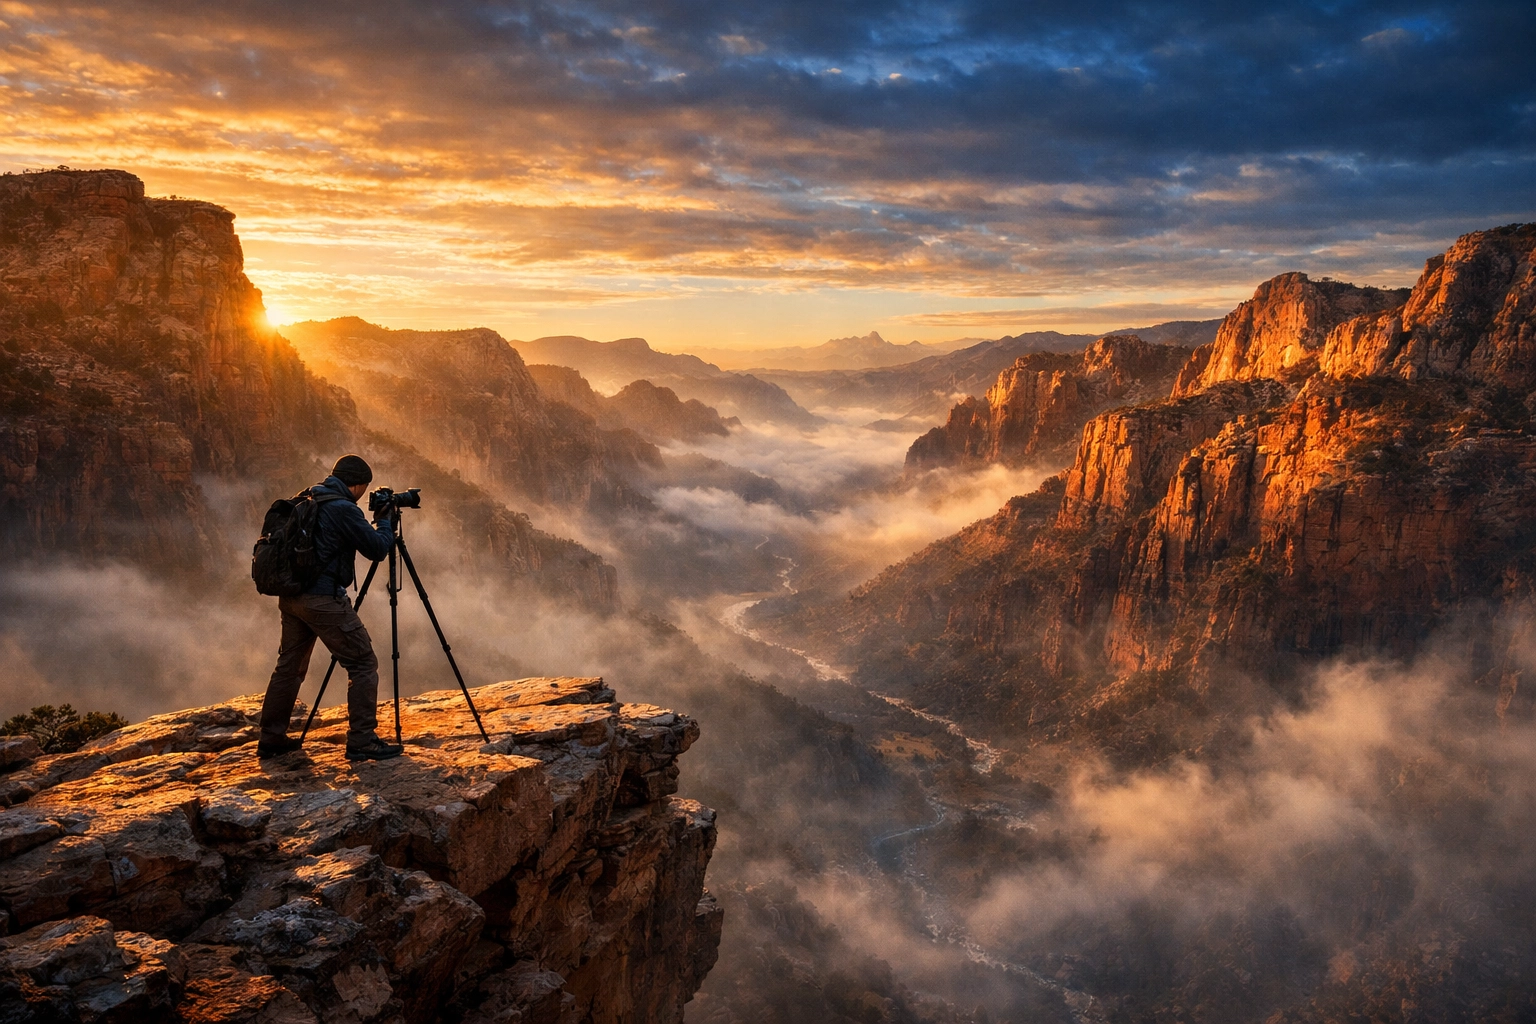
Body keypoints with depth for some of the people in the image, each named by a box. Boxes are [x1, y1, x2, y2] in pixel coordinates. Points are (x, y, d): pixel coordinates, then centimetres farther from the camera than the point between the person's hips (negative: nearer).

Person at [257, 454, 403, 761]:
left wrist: (375, 521, 23)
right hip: (323, 599, -9)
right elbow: (378, 549, -9)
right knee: (363, 664, -2)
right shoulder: (343, 509, -13)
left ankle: (271, 739, 27)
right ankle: (361, 741, -4)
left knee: (289, 666, 20)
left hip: (291, 596, 9)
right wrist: (386, 520, 7)